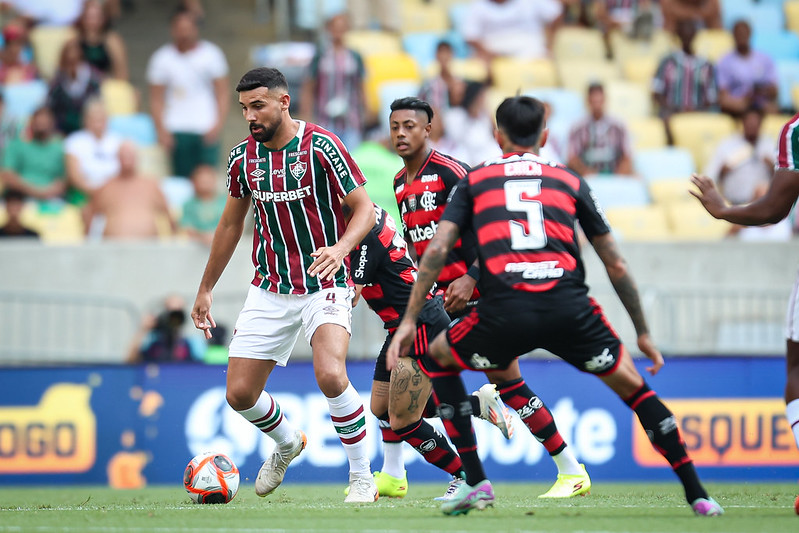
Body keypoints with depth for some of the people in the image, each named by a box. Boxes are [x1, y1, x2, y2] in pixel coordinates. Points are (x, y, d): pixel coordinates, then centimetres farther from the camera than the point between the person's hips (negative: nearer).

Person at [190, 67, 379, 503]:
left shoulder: (320, 146, -13)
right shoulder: (243, 156, 3)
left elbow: (364, 210, -10)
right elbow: (231, 225, 16)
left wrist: (340, 247, -30)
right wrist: (205, 290, 19)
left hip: (324, 285, -5)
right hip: (269, 290, 5)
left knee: (330, 375, -28)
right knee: (239, 393, 1)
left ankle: (362, 478, -12)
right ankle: (287, 443, 34)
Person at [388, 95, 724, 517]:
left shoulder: (474, 181, 21)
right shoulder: (570, 181, 22)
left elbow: (436, 250, 9)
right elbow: (616, 265, 22)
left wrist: (409, 320, 12)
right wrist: (643, 333, 31)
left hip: (503, 310, -1)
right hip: (569, 308, 1)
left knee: (438, 359, 26)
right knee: (632, 386, 19)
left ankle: (474, 482, 19)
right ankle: (697, 495, 14)